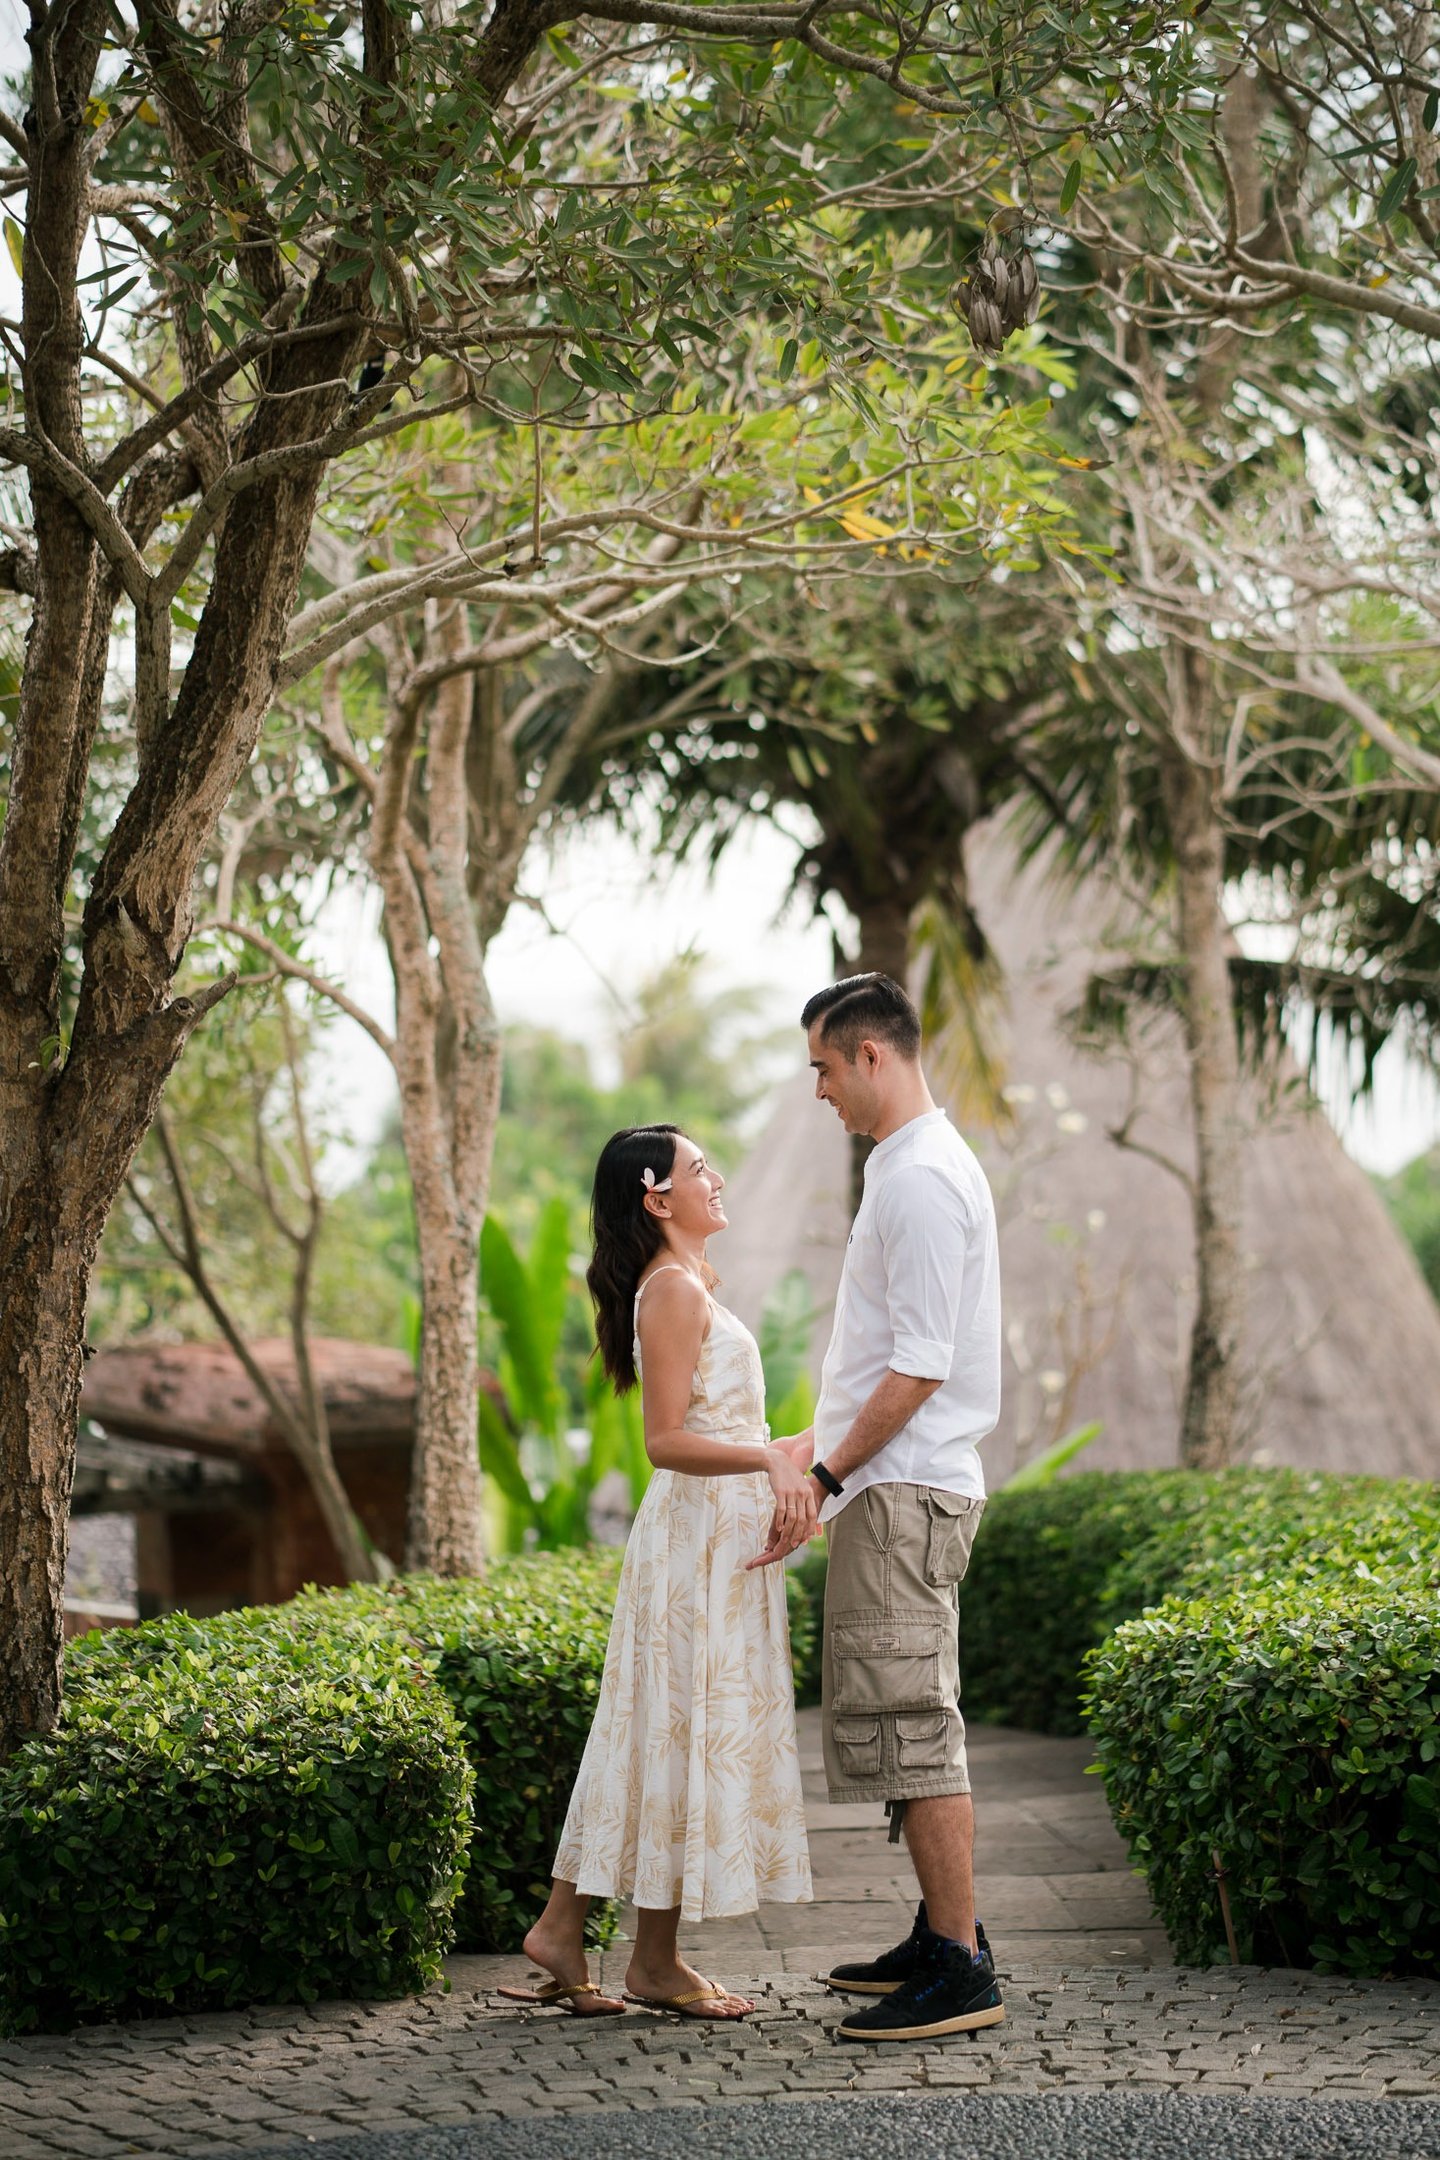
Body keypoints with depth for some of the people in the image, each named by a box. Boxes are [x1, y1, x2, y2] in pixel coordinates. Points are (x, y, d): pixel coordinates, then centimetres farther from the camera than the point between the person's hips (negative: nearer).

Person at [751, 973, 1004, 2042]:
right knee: (910, 1723, 16)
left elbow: (920, 1366, -20)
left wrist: (825, 1478, -17)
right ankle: (943, 1936, 23)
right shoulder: (913, 1169, 17)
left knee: (911, 1726, -9)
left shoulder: (923, 1180, -16)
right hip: (898, 1484, 11)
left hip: (904, 1493, -11)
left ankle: (962, 1971, -7)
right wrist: (817, 1443, 22)